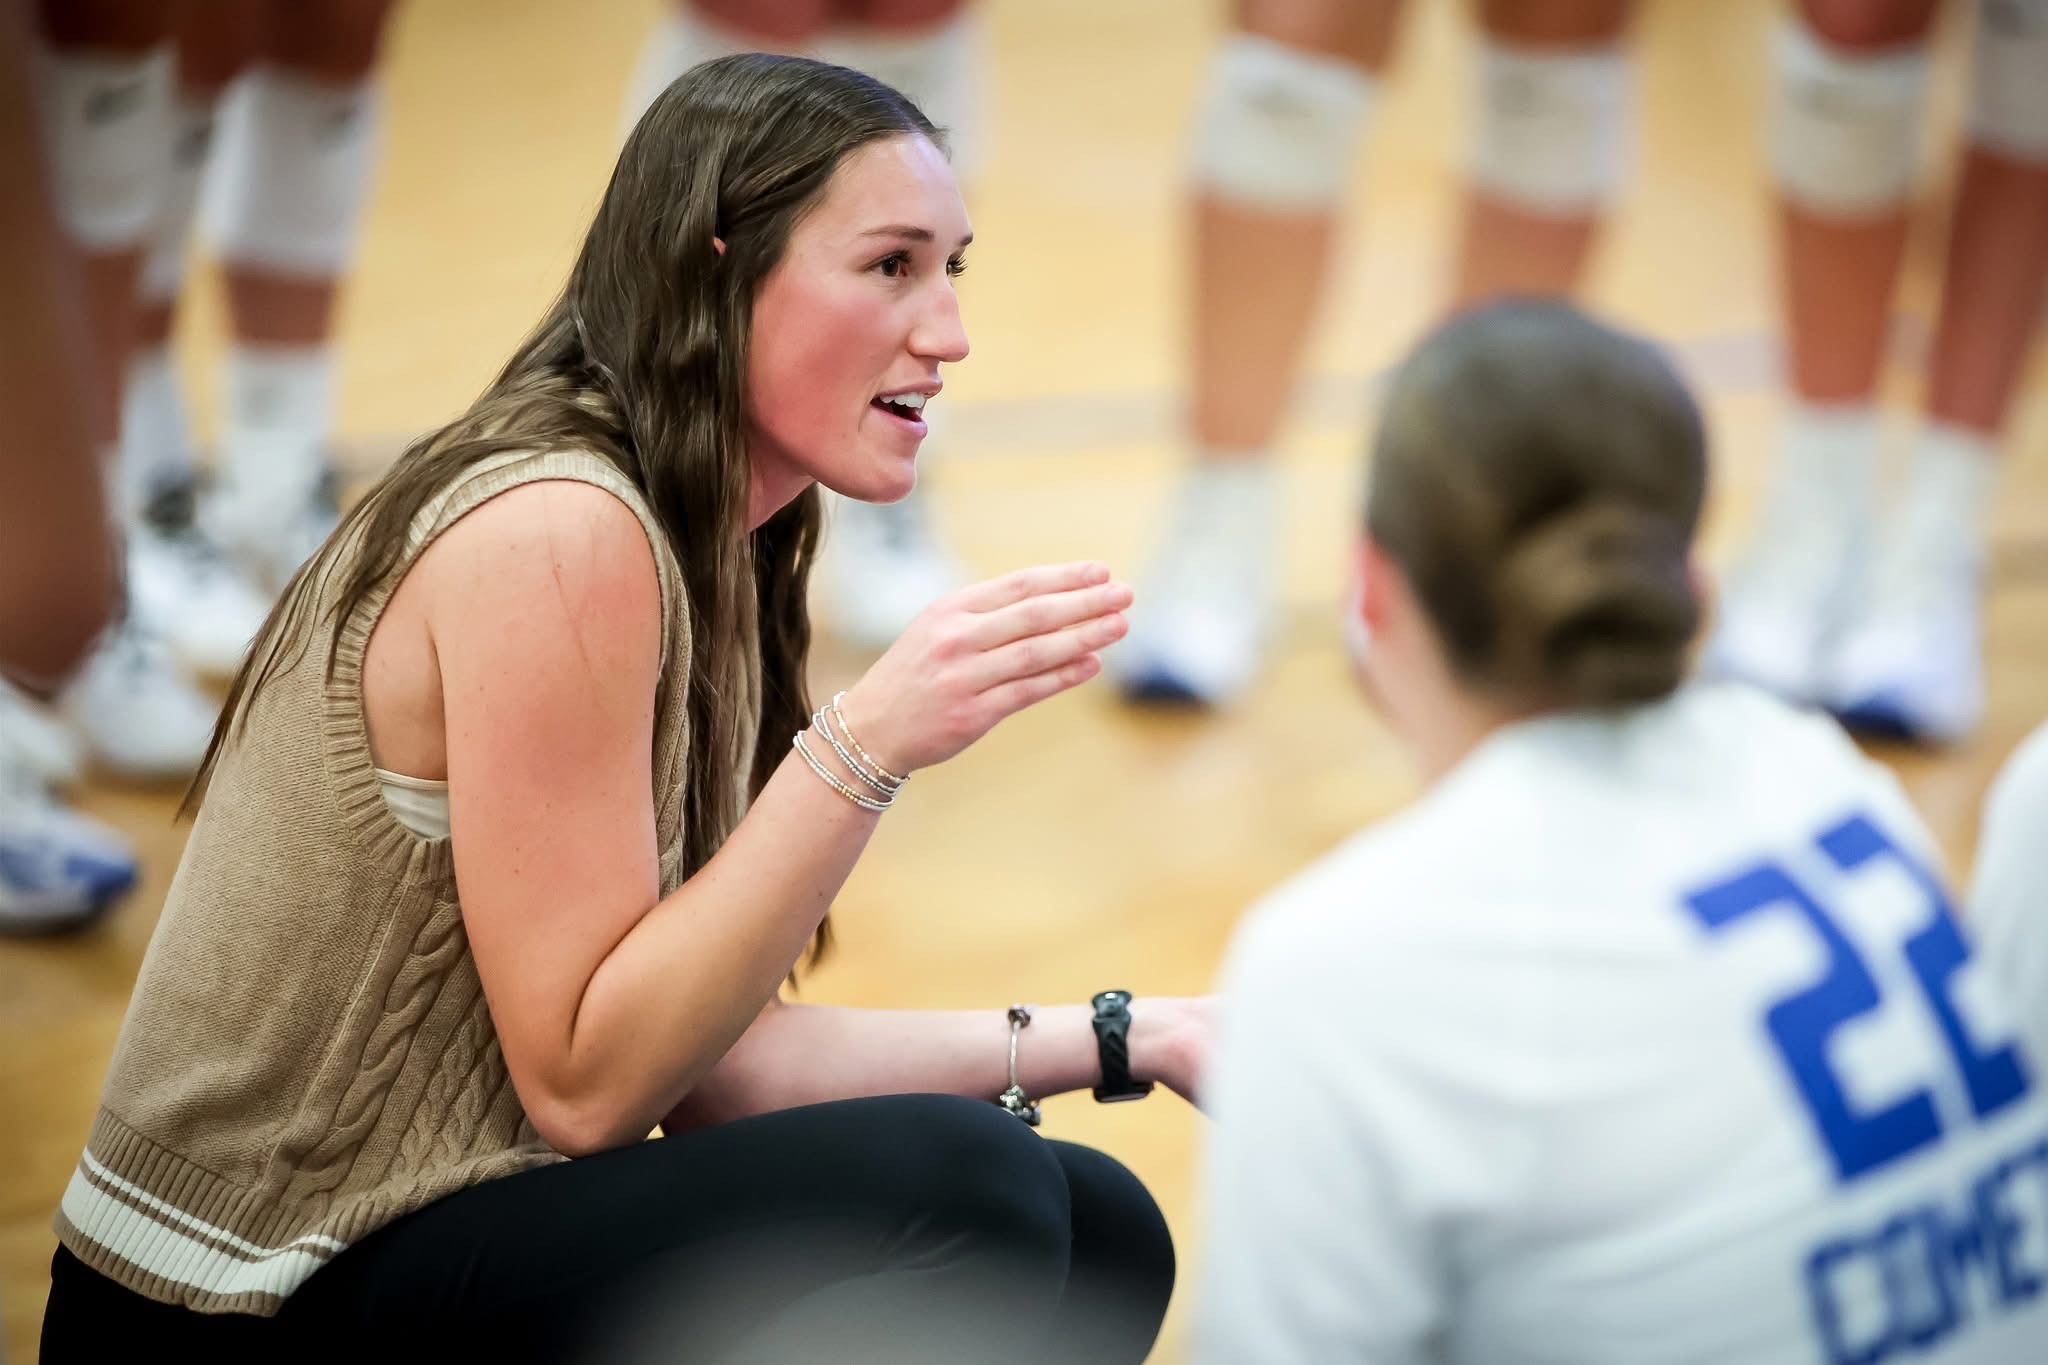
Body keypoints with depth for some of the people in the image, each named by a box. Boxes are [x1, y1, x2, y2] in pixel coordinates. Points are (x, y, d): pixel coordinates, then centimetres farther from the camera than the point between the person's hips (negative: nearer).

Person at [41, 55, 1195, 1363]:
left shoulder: (715, 559, 9)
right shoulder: (556, 533, -19)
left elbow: (710, 1059, 6)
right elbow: (583, 1084, -20)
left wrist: (1111, 1040, 3)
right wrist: (866, 746, -25)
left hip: (427, 1243, 9)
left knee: (1099, 1240, 5)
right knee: (956, 1194, -22)